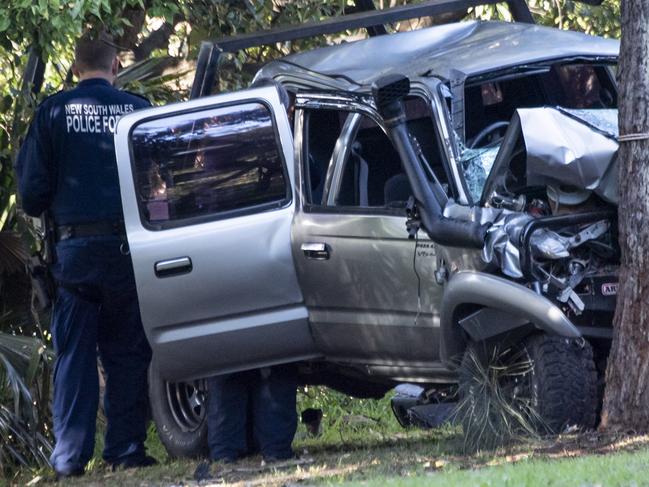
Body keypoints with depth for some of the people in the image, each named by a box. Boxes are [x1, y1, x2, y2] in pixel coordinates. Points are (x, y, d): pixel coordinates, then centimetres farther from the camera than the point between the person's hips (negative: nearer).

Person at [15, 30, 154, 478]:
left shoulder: (53, 112, -2)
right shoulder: (138, 110, -1)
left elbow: (32, 189, 0)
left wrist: (40, 206, 20)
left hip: (77, 246, 0)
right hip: (129, 245, 0)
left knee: (74, 353, 4)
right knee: (127, 353, 8)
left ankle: (70, 455, -1)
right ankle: (126, 449, 5)